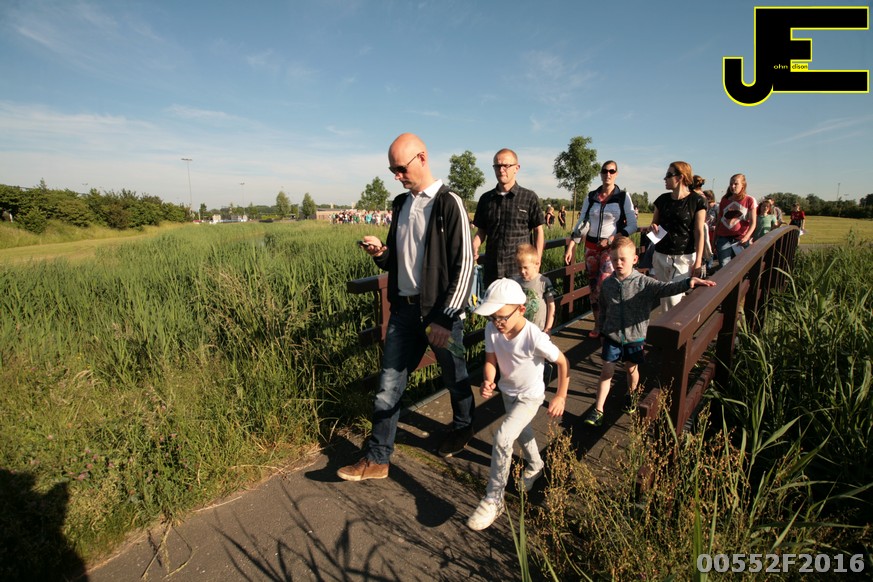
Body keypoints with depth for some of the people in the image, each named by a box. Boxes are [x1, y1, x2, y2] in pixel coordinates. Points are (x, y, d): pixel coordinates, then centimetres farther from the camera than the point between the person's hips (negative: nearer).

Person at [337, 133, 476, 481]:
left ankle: (462, 429, 43)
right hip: (404, 309, 6)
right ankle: (376, 459, 18)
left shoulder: (449, 204, -11)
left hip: (441, 311, -6)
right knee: (388, 385, 6)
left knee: (454, 379, 15)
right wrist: (380, 252, -5)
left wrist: (445, 319, -18)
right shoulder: (401, 204, 10)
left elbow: (464, 266, -15)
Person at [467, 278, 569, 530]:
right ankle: (535, 465, 59)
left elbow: (563, 362, -20)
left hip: (530, 396, -6)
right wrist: (488, 381, -32)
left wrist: (561, 397, -19)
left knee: (502, 438, -20)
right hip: (507, 391, 6)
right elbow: (491, 360, -13)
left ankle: (494, 499, -3)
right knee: (521, 431, 28)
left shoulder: (535, 338, -34)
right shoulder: (491, 330, -22)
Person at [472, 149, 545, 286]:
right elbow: (481, 231, 12)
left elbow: (538, 231, 3)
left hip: (521, 269, -2)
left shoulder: (529, 197, -1)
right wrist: (474, 246, -9)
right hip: (492, 269, 3)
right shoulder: (486, 199, 7)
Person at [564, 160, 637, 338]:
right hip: (591, 247, 3)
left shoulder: (623, 197, -1)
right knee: (593, 287, 7)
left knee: (603, 288, -14)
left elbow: (632, 225, -4)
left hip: (611, 248, -3)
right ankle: (598, 325, 20)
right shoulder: (591, 197, 6)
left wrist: (611, 239, -16)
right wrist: (571, 247, -5)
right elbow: (581, 223, 3)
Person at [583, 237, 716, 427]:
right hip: (612, 335, 1)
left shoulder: (643, 282, -12)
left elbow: (665, 288, -25)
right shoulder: (607, 284, -4)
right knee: (607, 371, 3)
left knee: (632, 369, 18)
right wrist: (602, 332, 13)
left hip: (634, 336, -1)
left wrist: (688, 283, -42)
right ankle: (598, 410, 11)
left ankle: (632, 394, 49)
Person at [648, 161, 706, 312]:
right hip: (661, 256, 5)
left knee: (674, 299, -10)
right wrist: (653, 227, -6)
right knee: (664, 299, 9)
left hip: (684, 257, -5)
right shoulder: (662, 199, 6)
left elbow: (699, 232, -6)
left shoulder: (697, 201, -6)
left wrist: (698, 262, -10)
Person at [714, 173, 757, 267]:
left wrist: (747, 236, -18)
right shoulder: (724, 200, 13)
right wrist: (714, 240, 12)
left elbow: (753, 222, 0)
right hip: (723, 238, 2)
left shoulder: (750, 200, 5)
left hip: (740, 239, -1)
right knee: (724, 267, -9)